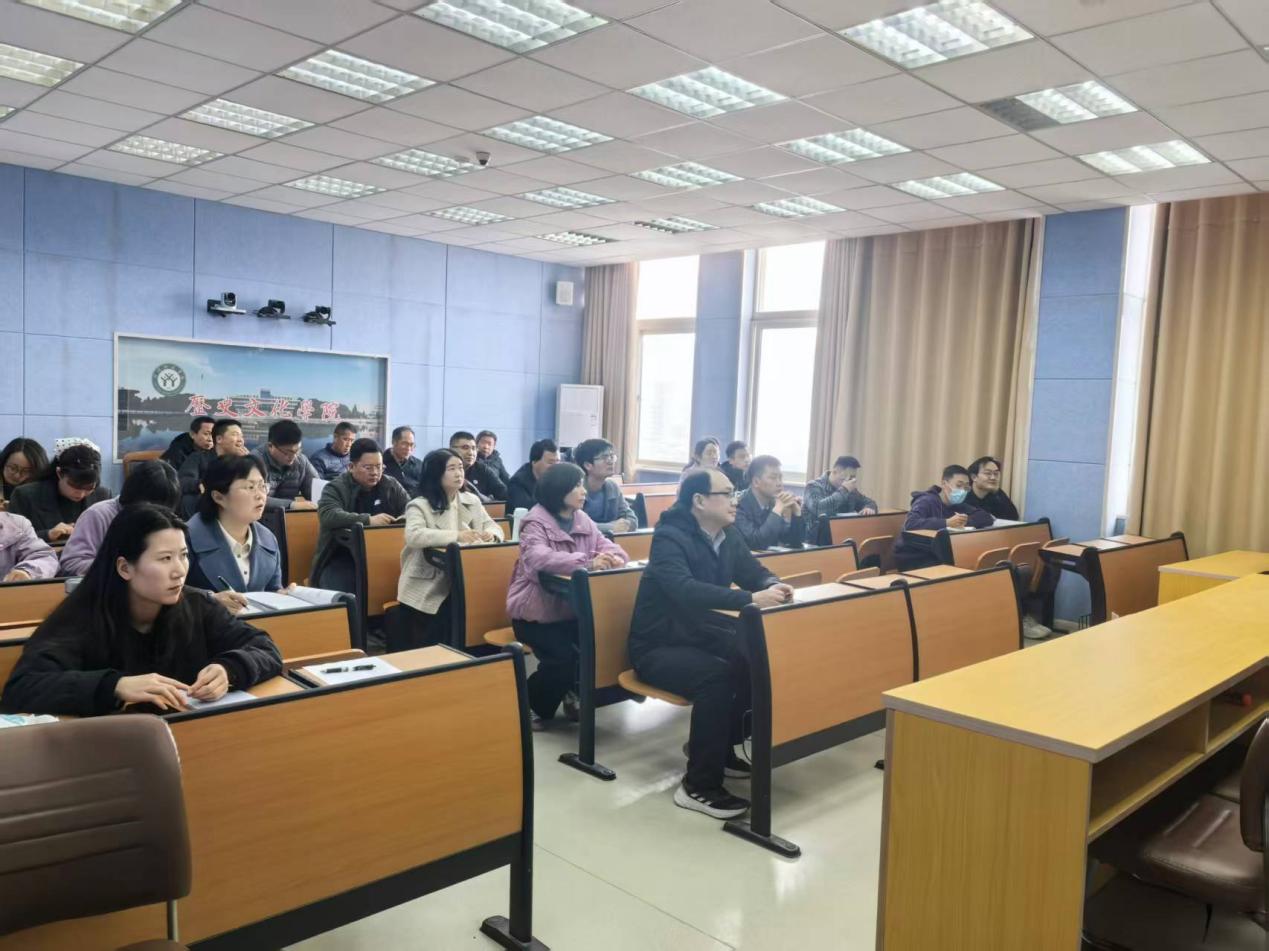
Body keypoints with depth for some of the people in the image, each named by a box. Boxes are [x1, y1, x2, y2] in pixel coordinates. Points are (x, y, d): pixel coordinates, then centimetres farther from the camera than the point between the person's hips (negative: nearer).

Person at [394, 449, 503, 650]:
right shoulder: (419, 506, -7)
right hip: (427, 586, -5)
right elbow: (413, 536, -25)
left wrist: (491, 534, -13)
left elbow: (493, 526, 13)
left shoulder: (471, 501, 11)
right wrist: (456, 536, -31)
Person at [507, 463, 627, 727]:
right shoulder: (536, 522, -14)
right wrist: (587, 562, -41)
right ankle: (529, 705, 3)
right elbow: (538, 559, -33)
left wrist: (614, 557, -22)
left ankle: (573, 694, 10)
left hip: (570, 608, 6)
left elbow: (608, 547, 4)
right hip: (536, 611, -6)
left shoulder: (582, 520, 7)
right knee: (563, 655, -27)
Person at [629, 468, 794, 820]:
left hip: (702, 636, 8)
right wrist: (751, 599, -43)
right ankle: (699, 786, -19)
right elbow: (685, 590, -38)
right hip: (659, 646, -8)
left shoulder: (728, 535, 2)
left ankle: (718, 744, 11)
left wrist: (773, 586, -16)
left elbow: (754, 571, 9)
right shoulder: (669, 538, -22)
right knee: (716, 677, -32)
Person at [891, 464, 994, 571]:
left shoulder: (958, 505, 8)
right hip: (912, 558, -7)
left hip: (937, 556, 7)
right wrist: (946, 523, -35)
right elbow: (910, 524, -31)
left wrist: (967, 521, -16)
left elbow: (987, 517, 4)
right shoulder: (926, 501, -13)